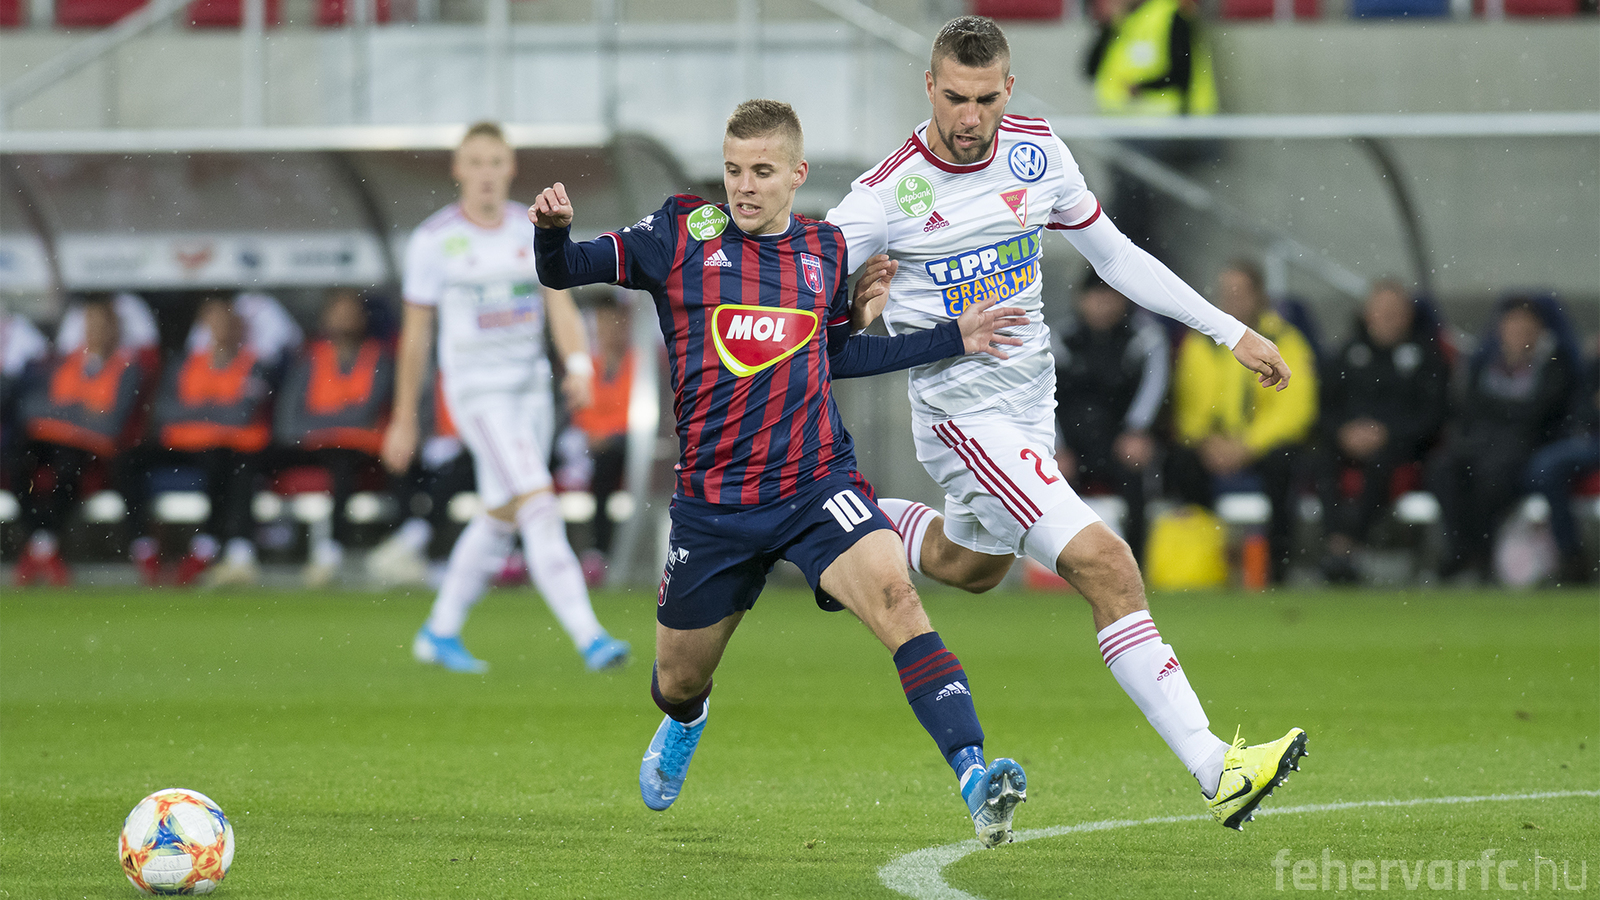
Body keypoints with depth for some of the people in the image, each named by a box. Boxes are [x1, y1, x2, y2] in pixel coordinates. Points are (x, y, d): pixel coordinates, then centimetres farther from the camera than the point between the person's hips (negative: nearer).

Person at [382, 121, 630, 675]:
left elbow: (561, 307, -3)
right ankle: (589, 639, -23)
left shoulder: (535, 232, 5)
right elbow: (415, 334, 2)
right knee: (540, 505, -18)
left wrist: (579, 366, -22)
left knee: (502, 518, 13)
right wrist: (404, 419, 5)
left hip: (532, 389, 5)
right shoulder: (433, 241, -5)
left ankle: (439, 633, 30)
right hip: (476, 393, -5)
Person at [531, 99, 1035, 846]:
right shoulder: (682, 233, -1)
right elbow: (563, 271, -2)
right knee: (679, 682, 14)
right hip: (711, 500, 0)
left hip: (816, 487, 0)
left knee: (894, 595, -27)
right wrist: (553, 229, -25)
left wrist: (953, 339, 19)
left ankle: (974, 780, -35)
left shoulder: (825, 248, 8)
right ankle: (684, 724, 55)